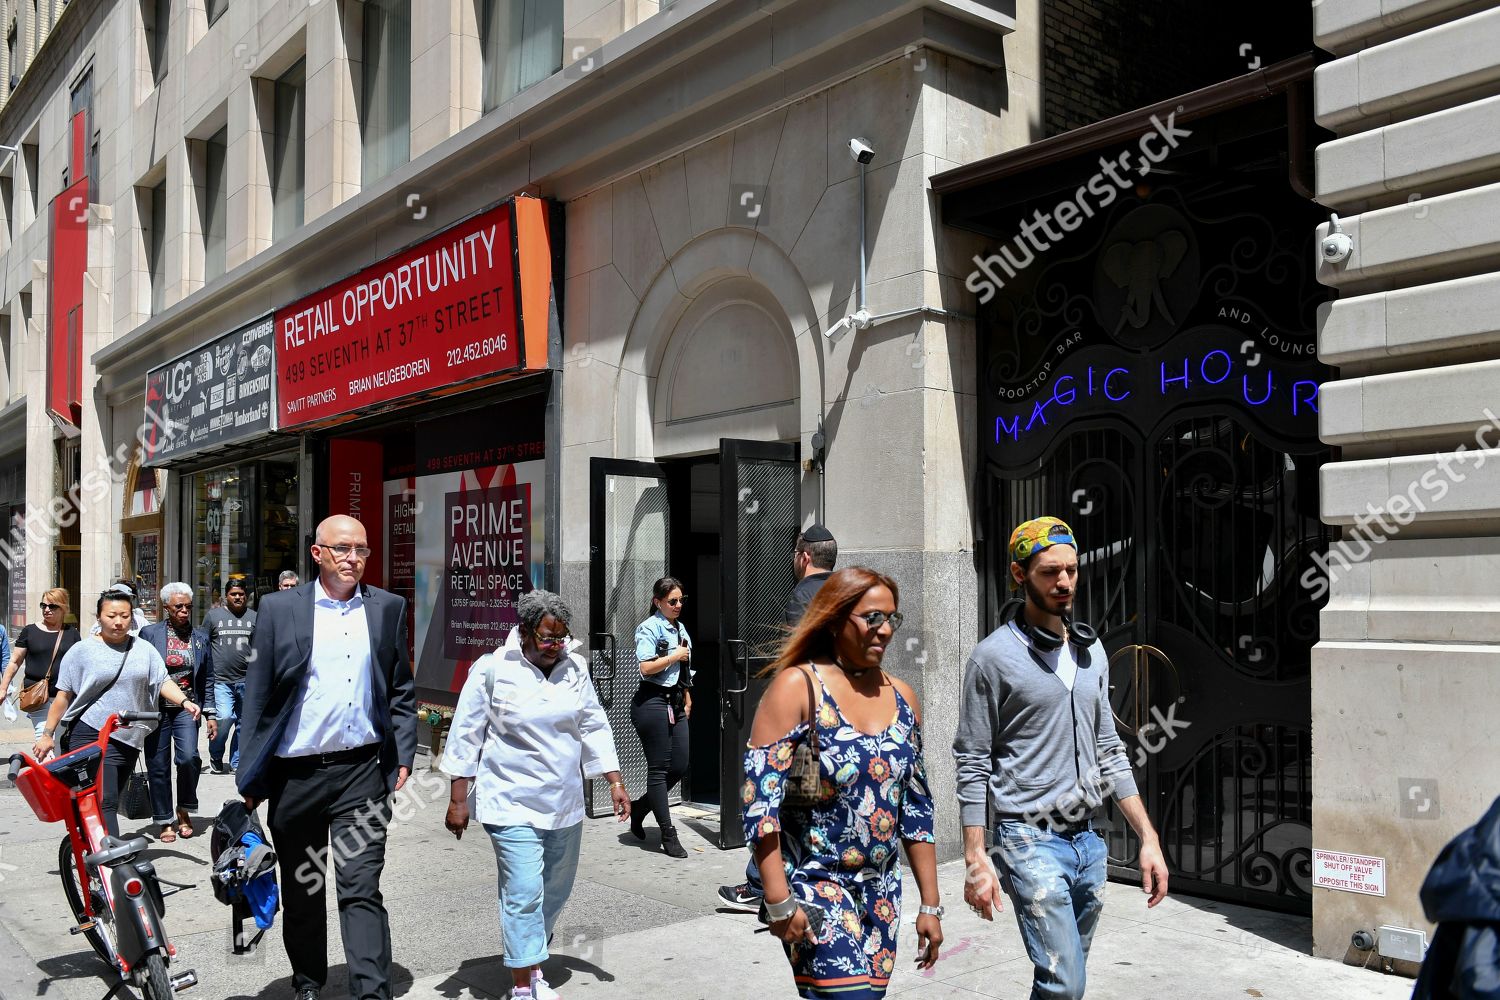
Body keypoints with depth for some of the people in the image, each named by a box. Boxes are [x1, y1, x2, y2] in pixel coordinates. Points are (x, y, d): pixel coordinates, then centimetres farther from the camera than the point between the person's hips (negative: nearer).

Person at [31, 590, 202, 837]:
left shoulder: (144, 650, 9)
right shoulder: (83, 650, 2)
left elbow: (163, 682, 3)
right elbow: (63, 696, 4)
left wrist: (184, 701, -15)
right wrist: (47, 734, 3)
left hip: (129, 739, 4)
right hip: (92, 736, -4)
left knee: (111, 801, 12)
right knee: (104, 801, -14)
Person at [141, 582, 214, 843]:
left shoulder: (200, 637, 9)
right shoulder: (149, 633, 1)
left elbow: (207, 679, 12)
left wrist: (210, 714, 9)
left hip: (186, 708, 1)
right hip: (156, 708, -1)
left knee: (188, 757, -17)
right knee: (158, 766, 4)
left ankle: (185, 811, 7)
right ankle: (164, 822, 17)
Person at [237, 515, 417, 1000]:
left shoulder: (388, 608, 5)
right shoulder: (279, 608, 0)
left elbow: (401, 690, 9)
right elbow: (257, 694, 1)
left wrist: (403, 756, 1)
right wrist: (250, 775, -1)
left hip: (361, 772, -1)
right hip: (294, 773, 1)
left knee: (361, 890, -5)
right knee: (301, 890, 15)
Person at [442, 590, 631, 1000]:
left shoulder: (573, 667, 3)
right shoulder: (492, 670, -9)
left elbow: (594, 727, 10)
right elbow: (466, 736, -5)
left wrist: (615, 781, 6)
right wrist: (458, 800, -5)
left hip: (565, 805, 5)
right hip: (512, 805, -5)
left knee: (556, 890, 14)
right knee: (524, 893, -9)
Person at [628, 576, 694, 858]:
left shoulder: (680, 628, 15)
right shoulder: (649, 628, -9)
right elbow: (646, 668, -19)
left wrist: (687, 697, 23)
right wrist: (675, 656, -11)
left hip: (675, 702, 8)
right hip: (652, 702, -8)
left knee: (680, 767, 7)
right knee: (659, 768, -2)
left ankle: (639, 807, 27)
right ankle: (668, 835, 4)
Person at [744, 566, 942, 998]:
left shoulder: (901, 697, 7)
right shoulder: (797, 686, -10)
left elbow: (918, 808, 12)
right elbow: (760, 798, -14)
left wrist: (930, 903, 10)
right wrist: (779, 902, -18)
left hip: (882, 891, 6)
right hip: (813, 882, -6)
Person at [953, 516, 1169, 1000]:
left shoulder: (1091, 650, 9)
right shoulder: (994, 656, -9)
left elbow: (1109, 751, 14)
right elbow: (973, 765, -8)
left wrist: (1149, 838, 9)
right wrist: (975, 861, -10)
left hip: (1088, 840, 6)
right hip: (1031, 841, -6)